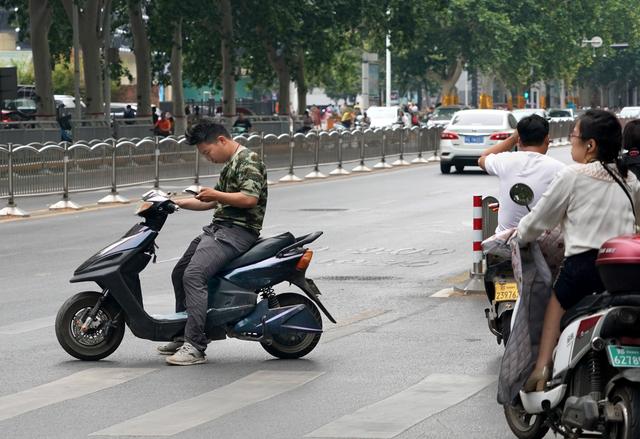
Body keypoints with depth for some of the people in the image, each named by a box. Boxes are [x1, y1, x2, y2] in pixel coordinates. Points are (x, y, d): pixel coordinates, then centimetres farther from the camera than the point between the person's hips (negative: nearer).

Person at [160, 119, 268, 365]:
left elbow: (250, 198, -23)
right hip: (217, 229, 11)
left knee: (194, 275, -25)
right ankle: (185, 337, 27)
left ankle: (196, 346, -28)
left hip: (238, 231, -11)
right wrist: (179, 203, 24)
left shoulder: (249, 161, -10)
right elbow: (213, 202, 31)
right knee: (179, 274, 16)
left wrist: (216, 194, -18)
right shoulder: (230, 165, 23)